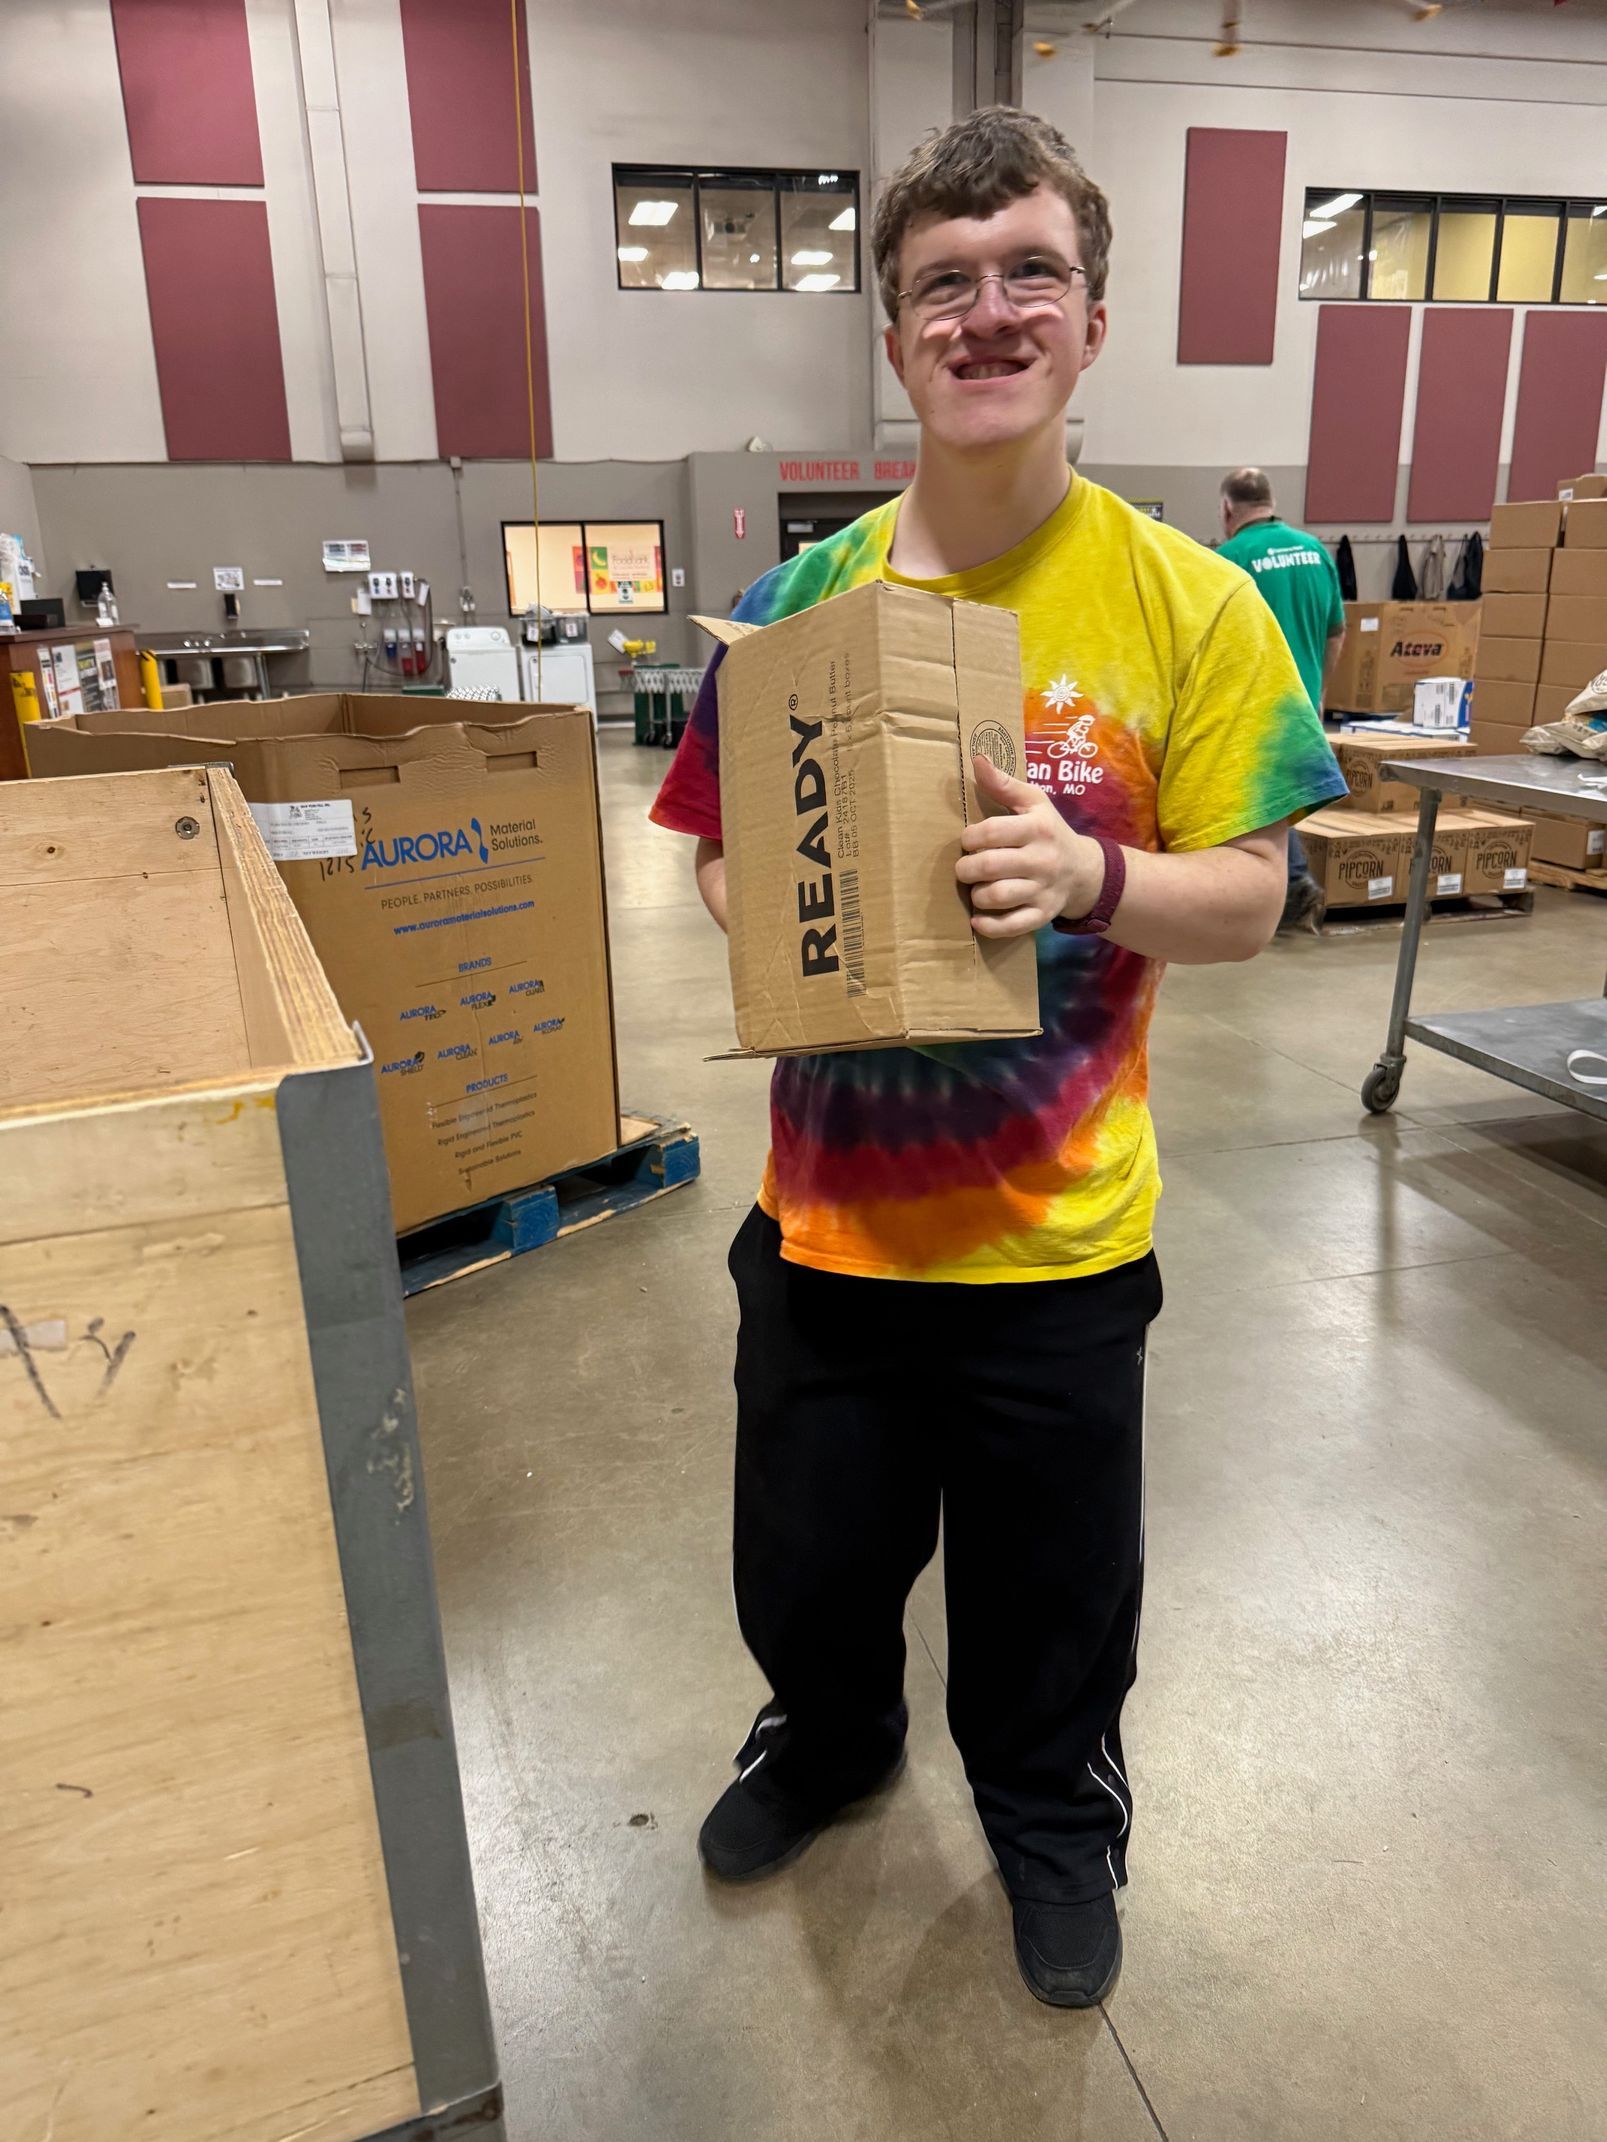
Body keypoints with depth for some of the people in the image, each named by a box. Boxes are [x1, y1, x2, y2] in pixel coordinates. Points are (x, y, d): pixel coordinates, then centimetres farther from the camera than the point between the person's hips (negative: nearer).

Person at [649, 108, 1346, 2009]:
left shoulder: (1186, 604, -9)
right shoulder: (802, 602, -3)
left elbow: (1248, 899, -7)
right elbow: (724, 861, 5)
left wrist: (1094, 878, -27)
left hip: (1057, 1227, -2)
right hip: (830, 1210, 2)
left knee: (1051, 1589, 19)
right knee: (805, 1564, 22)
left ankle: (1050, 1809, 53)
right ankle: (832, 1738, 57)